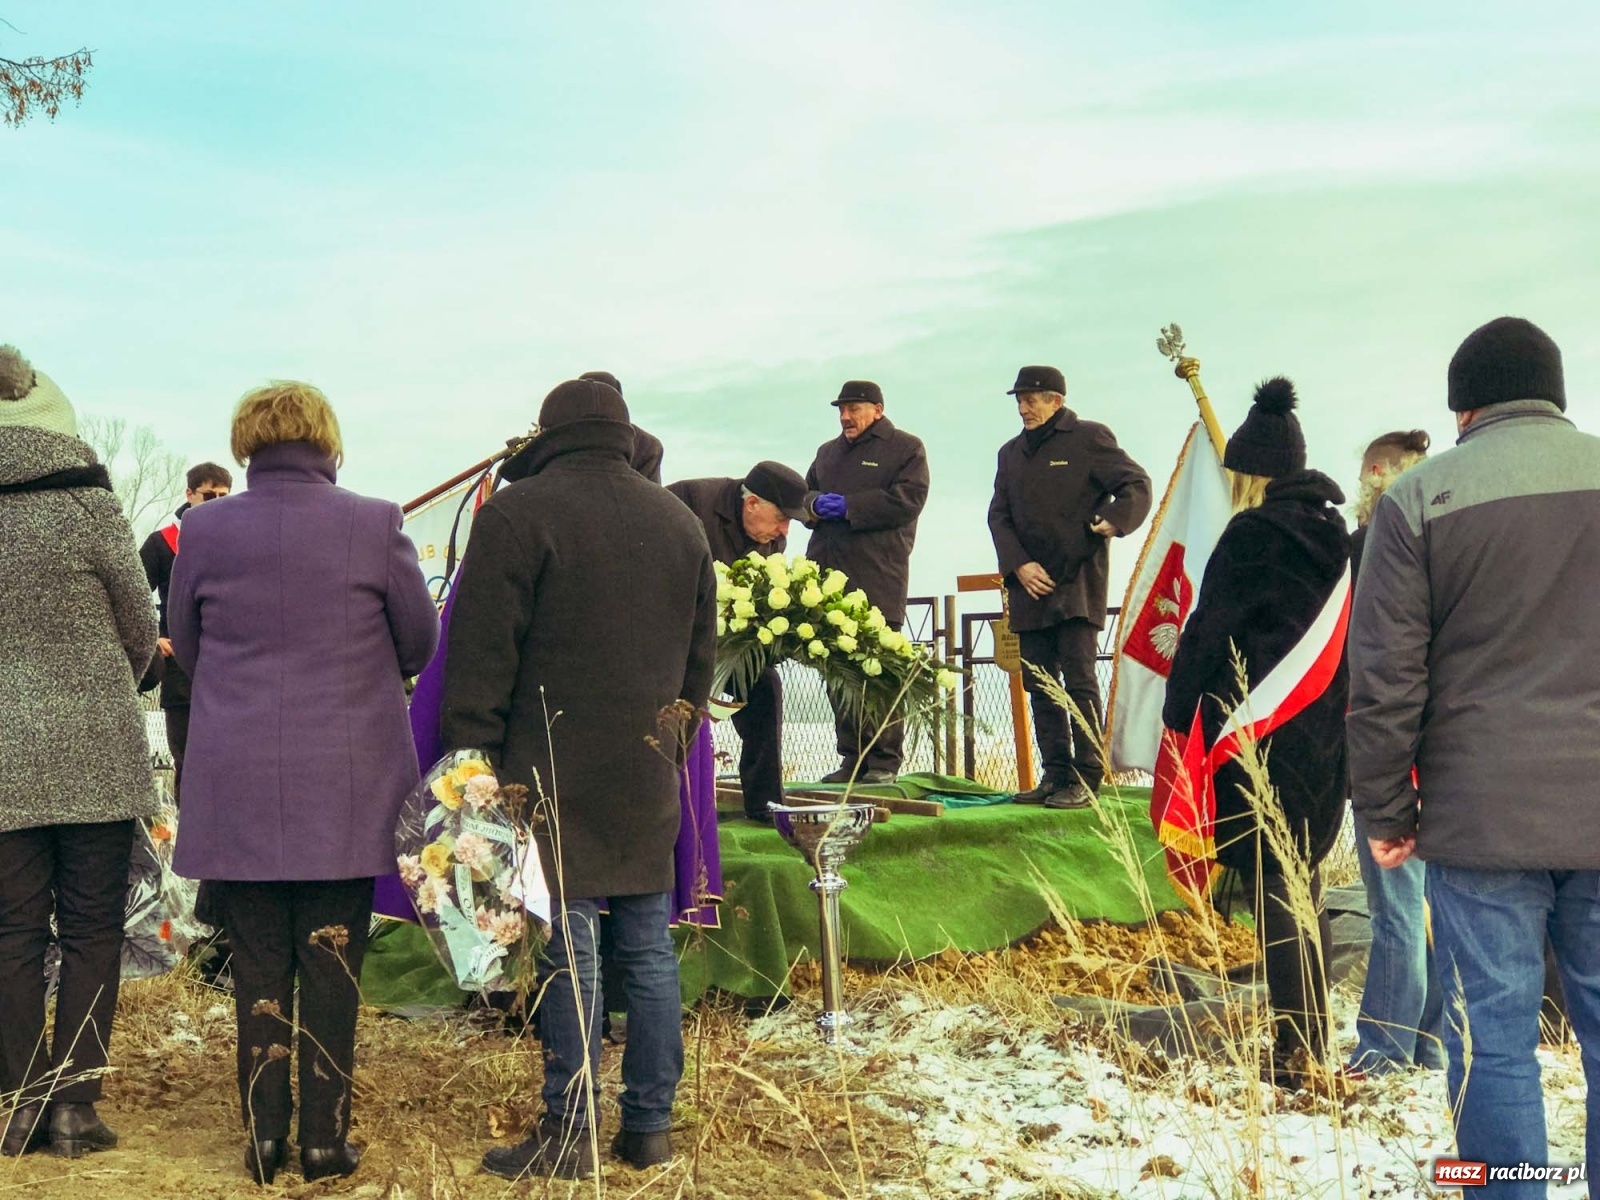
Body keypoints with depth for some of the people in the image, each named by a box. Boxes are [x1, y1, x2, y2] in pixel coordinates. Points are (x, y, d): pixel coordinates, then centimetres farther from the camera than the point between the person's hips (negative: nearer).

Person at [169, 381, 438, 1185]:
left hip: (238, 786, 1)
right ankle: (325, 1140, 13)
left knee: (259, 968, 10)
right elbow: (420, 643, 3)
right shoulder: (375, 525, -7)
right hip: (347, 787, -1)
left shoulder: (203, 530, -3)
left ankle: (265, 1137, 16)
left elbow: (185, 648, 10)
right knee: (332, 966, 7)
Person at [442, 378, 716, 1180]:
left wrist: (471, 762, -4)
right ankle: (651, 1124, 16)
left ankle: (568, 1134, 3)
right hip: (648, 778, 6)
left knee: (568, 947, -3)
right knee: (648, 946, 9)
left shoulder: (517, 513, -5)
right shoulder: (680, 521, 15)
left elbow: (481, 656, -8)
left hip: (555, 773, -5)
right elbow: (701, 655, 20)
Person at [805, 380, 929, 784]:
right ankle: (852, 758, 10)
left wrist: (848, 506, -11)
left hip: (878, 578, -6)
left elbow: (909, 499, -8)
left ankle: (884, 761, -3)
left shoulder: (906, 448, 6)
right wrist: (815, 506, 1)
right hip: (828, 575, 6)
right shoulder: (827, 452, 25)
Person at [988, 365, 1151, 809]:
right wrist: (1019, 565, -4)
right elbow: (998, 515, 12)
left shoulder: (1089, 438, 1)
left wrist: (1113, 521, -22)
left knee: (1079, 679, -10)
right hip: (1030, 585, 6)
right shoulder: (1011, 452, 18)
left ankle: (1088, 778, -6)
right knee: (1040, 685, 6)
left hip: (1077, 583, -6)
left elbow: (1137, 485, -2)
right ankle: (1055, 775, 12)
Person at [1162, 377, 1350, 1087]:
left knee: (1273, 885, -3)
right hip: (1324, 730, 8)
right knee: (1302, 881, 16)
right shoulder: (1333, 535, 10)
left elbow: (1208, 631, -11)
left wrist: (1179, 712, -2)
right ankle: (1313, 1043, 24)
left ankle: (1294, 1054, -1)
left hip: (1259, 732, -8)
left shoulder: (1253, 533, -12)